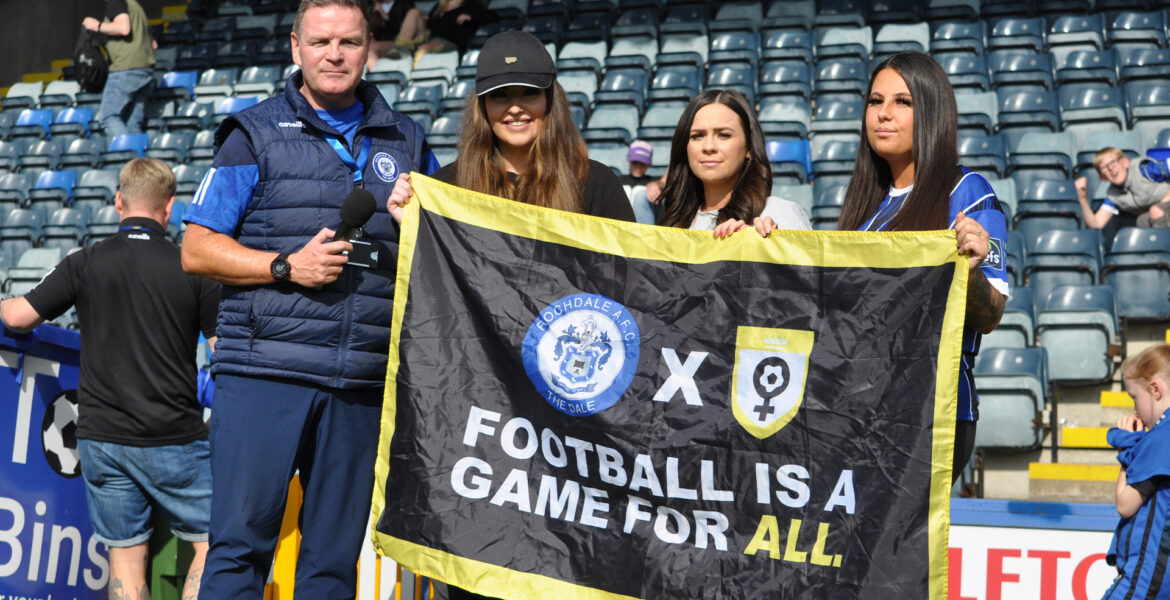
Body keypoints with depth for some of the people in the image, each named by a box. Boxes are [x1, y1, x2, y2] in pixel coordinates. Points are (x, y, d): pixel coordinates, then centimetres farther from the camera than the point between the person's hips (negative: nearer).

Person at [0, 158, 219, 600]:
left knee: (125, 555, 9)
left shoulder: (85, 264, 0)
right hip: (174, 438, -2)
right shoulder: (193, 270, -3)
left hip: (103, 435, 2)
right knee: (212, 543, 8)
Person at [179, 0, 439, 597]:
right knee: (240, 541, -4)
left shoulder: (407, 143, 15)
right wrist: (286, 266, -11)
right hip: (264, 372, -2)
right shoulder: (255, 134, 7)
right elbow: (196, 250, 3)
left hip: (364, 383, 3)